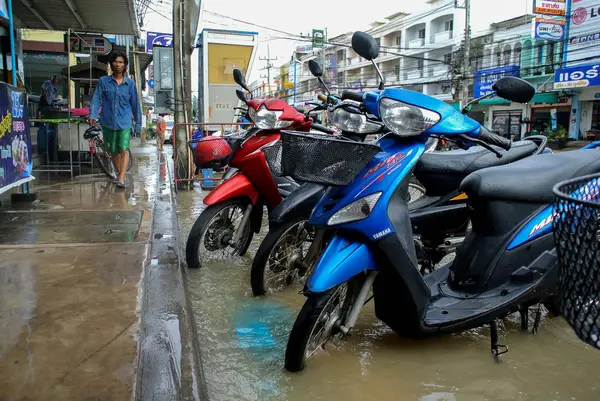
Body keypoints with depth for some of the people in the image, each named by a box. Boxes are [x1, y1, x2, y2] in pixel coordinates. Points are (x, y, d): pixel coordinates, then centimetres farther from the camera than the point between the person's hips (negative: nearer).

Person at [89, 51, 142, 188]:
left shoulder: (130, 83, 4)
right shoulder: (103, 81, 4)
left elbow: (135, 104, 8)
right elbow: (97, 99, -3)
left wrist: (138, 123, 9)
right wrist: (93, 115, -19)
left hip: (125, 122, -2)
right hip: (108, 122, 2)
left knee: (124, 150, -15)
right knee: (113, 151, 14)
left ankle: (121, 179, -20)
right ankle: (120, 174, 33)